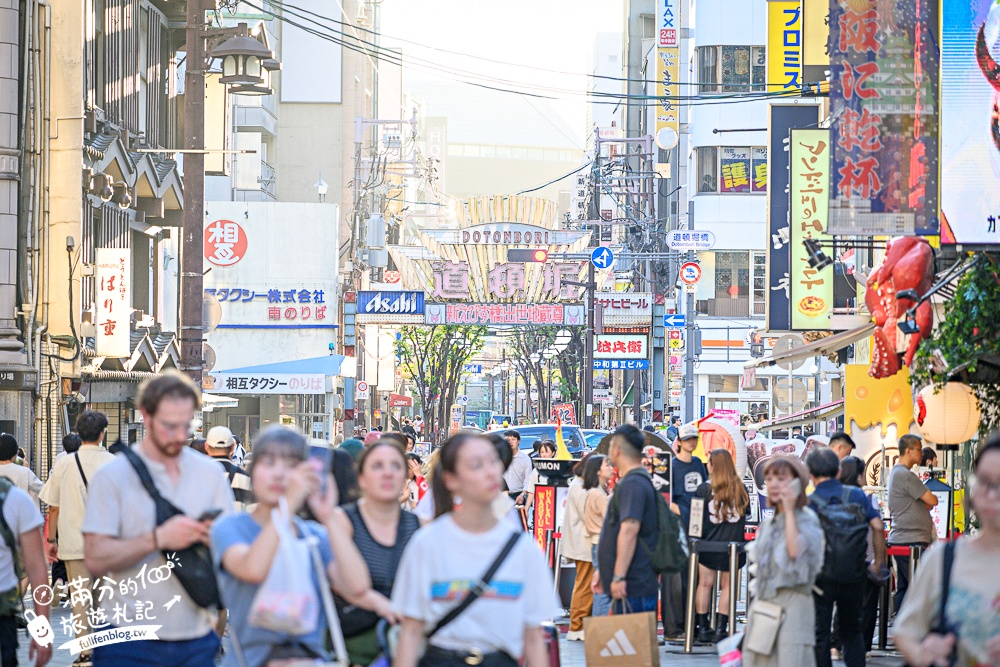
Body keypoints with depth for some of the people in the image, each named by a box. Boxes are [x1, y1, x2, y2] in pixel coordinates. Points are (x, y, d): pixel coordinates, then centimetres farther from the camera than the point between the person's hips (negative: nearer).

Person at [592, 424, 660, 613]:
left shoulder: (632, 484, -15)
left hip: (634, 584, -10)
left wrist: (618, 576, -26)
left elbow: (629, 530, -24)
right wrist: (602, 571, 29)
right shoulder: (638, 480, 20)